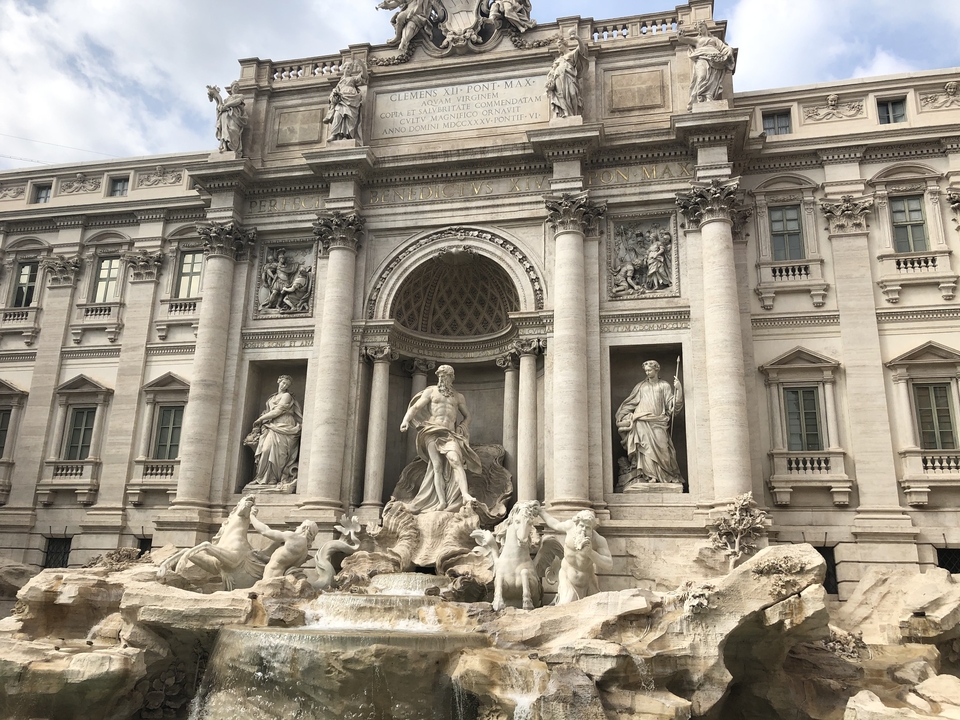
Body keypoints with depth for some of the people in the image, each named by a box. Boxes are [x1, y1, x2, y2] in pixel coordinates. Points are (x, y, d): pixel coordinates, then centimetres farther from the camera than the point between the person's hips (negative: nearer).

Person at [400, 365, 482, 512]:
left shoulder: (458, 397, 21)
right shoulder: (431, 391, 14)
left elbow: (467, 416, 29)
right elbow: (415, 407, 5)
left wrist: (462, 429, 9)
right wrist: (406, 420, -14)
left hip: (450, 433, 1)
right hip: (432, 432, 0)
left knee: (455, 460, -23)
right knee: (437, 466, -10)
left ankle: (465, 495, -35)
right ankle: (442, 502, -14)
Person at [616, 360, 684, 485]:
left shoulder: (664, 386, 13)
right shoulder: (641, 386, 16)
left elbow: (672, 404, 4)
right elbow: (630, 403, 20)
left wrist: (678, 389, -7)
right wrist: (622, 416, 12)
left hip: (657, 422, -1)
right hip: (642, 422, 1)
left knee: (660, 446, -13)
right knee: (647, 446, -14)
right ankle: (649, 474, -17)